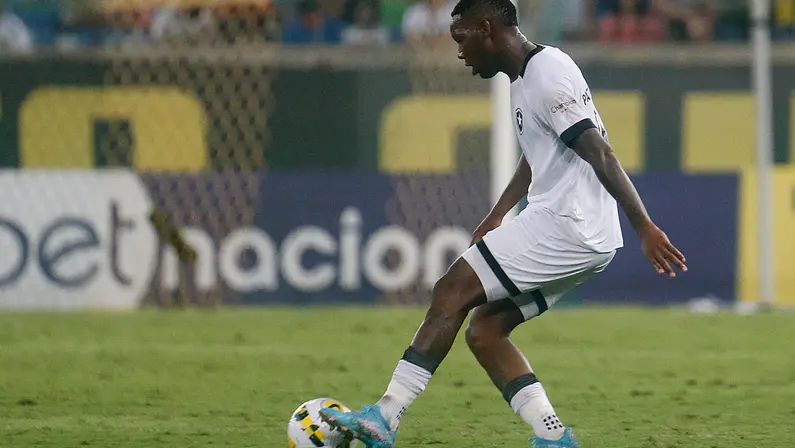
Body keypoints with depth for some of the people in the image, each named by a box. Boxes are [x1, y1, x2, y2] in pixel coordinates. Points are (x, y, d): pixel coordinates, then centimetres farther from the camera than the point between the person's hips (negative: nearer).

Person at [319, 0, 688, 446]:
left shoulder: (549, 75, -15)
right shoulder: (523, 78, 17)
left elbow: (601, 155, -20)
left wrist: (646, 227, -24)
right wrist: (497, 216, 27)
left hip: (565, 226, -10)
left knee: (453, 291, -10)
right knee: (484, 332, 9)